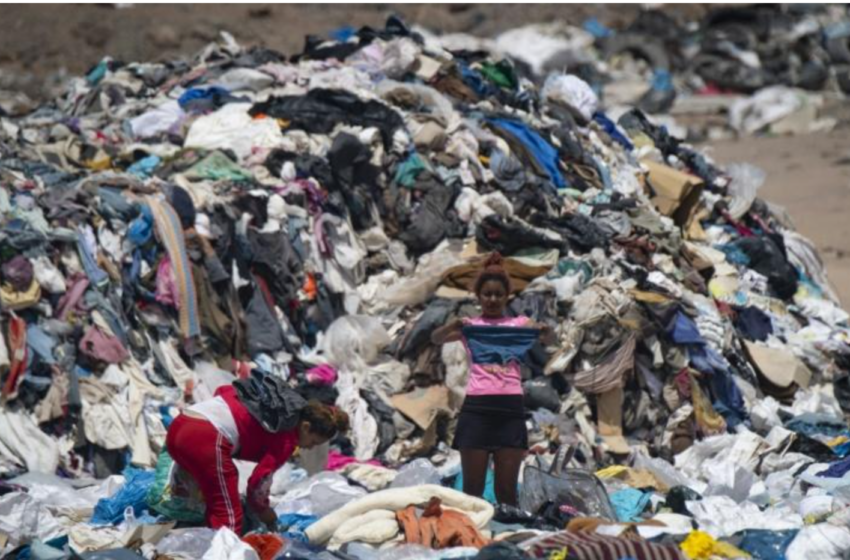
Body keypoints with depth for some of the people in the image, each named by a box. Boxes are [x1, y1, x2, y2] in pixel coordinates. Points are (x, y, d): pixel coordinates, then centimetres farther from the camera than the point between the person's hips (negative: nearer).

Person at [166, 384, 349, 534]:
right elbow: (260, 479, 0)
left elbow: (224, 389, 29)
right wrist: (263, 509, 16)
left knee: (217, 504, 25)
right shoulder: (287, 438, 1)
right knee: (229, 517, -2)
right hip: (205, 439, -9)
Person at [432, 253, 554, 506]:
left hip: (510, 408, 1)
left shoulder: (519, 324, 13)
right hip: (477, 407, -1)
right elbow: (436, 338, -6)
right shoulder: (469, 326, 11)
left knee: (507, 490, 2)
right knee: (473, 489, -1)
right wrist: (453, 327, -28)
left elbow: (549, 339, -4)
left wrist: (548, 333, -28)